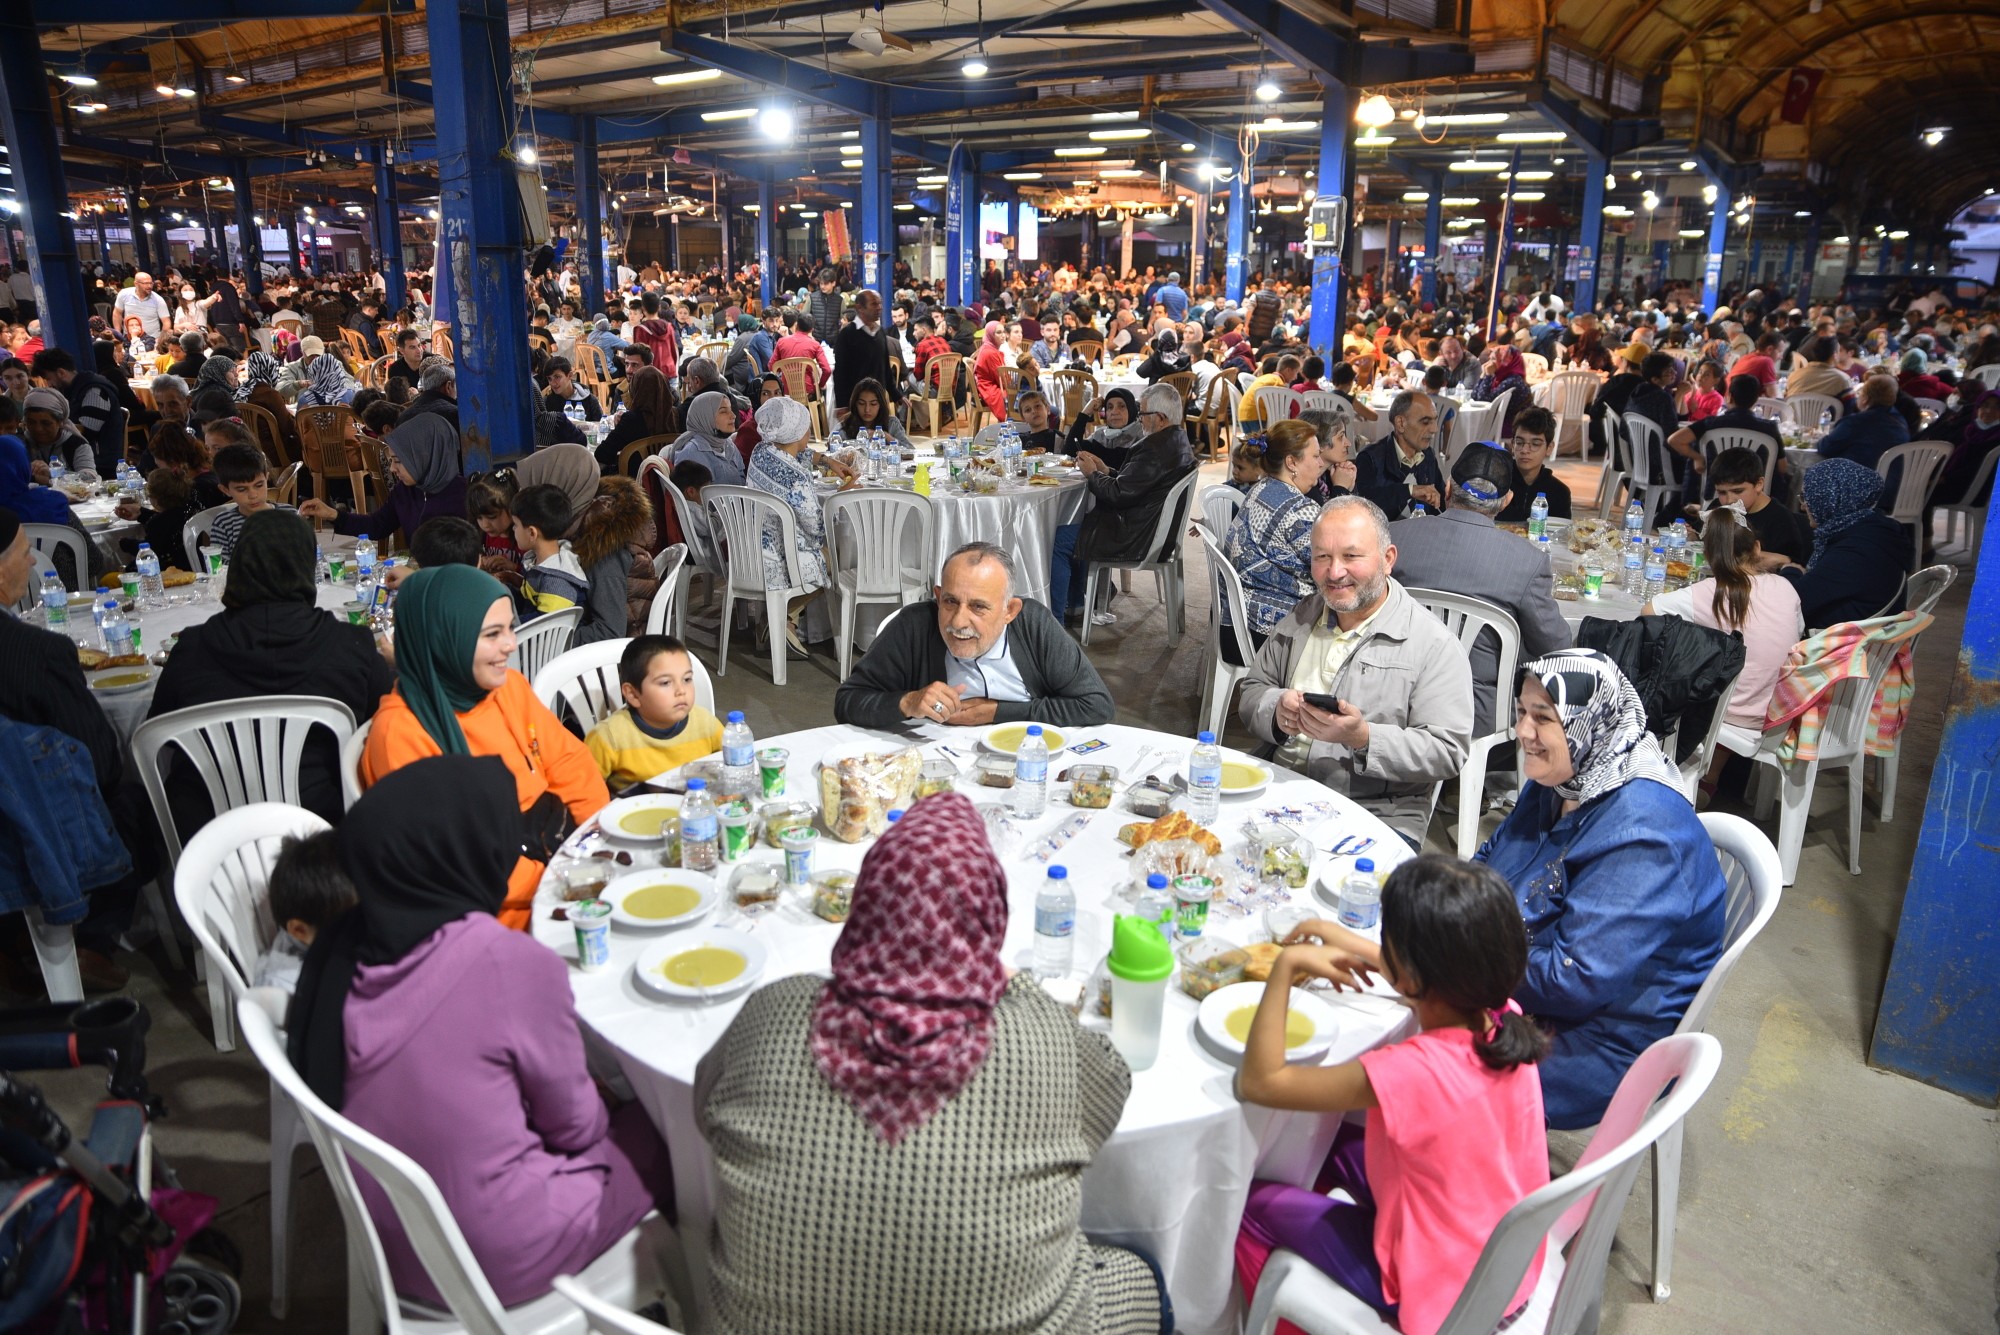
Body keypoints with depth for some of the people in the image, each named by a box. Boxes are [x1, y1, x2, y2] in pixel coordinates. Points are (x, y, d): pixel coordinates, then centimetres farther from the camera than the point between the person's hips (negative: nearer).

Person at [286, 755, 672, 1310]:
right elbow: (573, 1124, -12)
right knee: (656, 1130, 14)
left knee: (605, 1120, 22)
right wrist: (603, 1120, 11)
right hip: (496, 1260, -6)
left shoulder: (345, 948, -9)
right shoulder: (516, 965, -28)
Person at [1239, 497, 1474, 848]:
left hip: (1378, 816, -4)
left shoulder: (1433, 644, -5)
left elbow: (1447, 753, -9)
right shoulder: (1300, 619, 14)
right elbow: (1252, 693, 17)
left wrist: (1362, 738, -23)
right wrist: (1277, 711, -7)